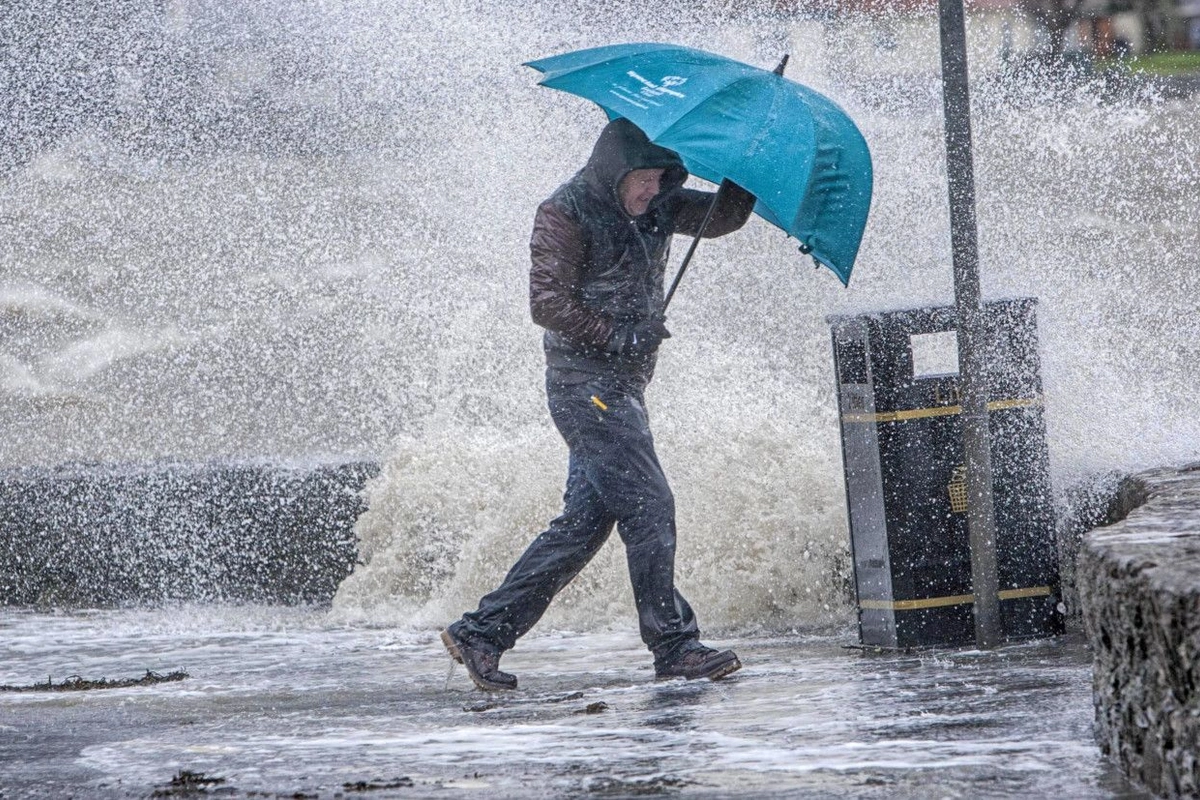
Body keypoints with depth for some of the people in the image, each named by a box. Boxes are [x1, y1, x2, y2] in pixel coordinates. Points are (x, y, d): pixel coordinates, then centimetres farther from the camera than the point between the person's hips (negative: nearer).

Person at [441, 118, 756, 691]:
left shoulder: (657, 208, 13)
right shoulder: (565, 214, -9)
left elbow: (723, 217, 17)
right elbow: (548, 304, -13)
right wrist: (621, 336, -18)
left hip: (624, 385, 9)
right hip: (585, 381, -9)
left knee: (585, 520, 6)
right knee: (648, 506, -13)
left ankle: (482, 633, 8)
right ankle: (675, 647, -10)